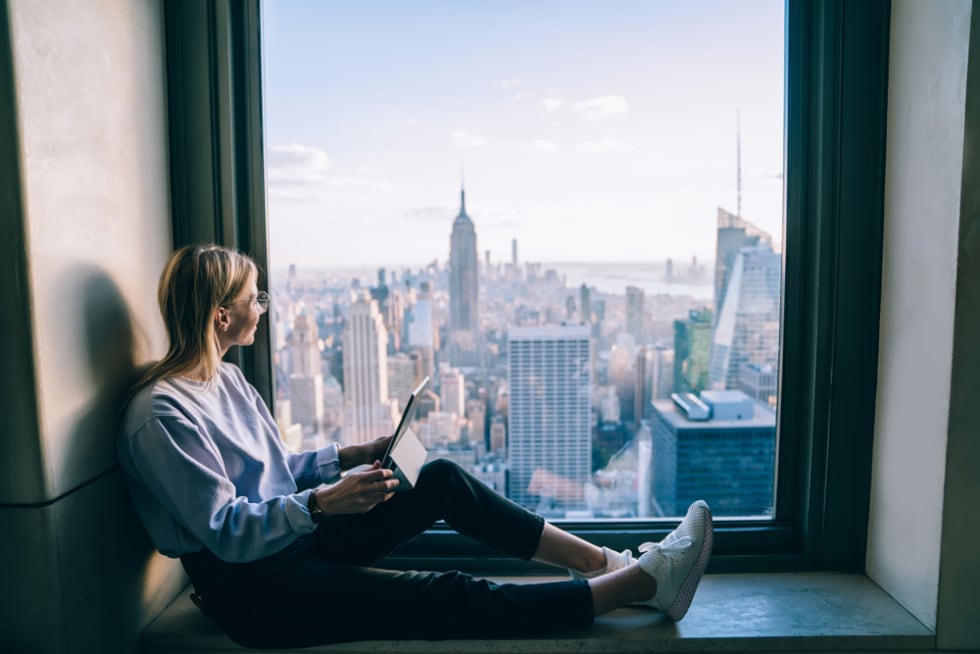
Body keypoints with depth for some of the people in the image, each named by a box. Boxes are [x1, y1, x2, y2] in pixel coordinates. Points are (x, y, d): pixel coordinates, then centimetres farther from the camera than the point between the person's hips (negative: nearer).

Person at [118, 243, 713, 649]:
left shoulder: (226, 378, 10)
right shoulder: (161, 415, -18)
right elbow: (226, 531, -21)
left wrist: (349, 456, 4)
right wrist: (322, 503, -30)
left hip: (297, 537, 9)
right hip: (251, 589, -8)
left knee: (442, 479, -7)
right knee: (448, 598, -22)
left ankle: (605, 562, -5)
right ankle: (641, 582, -17)